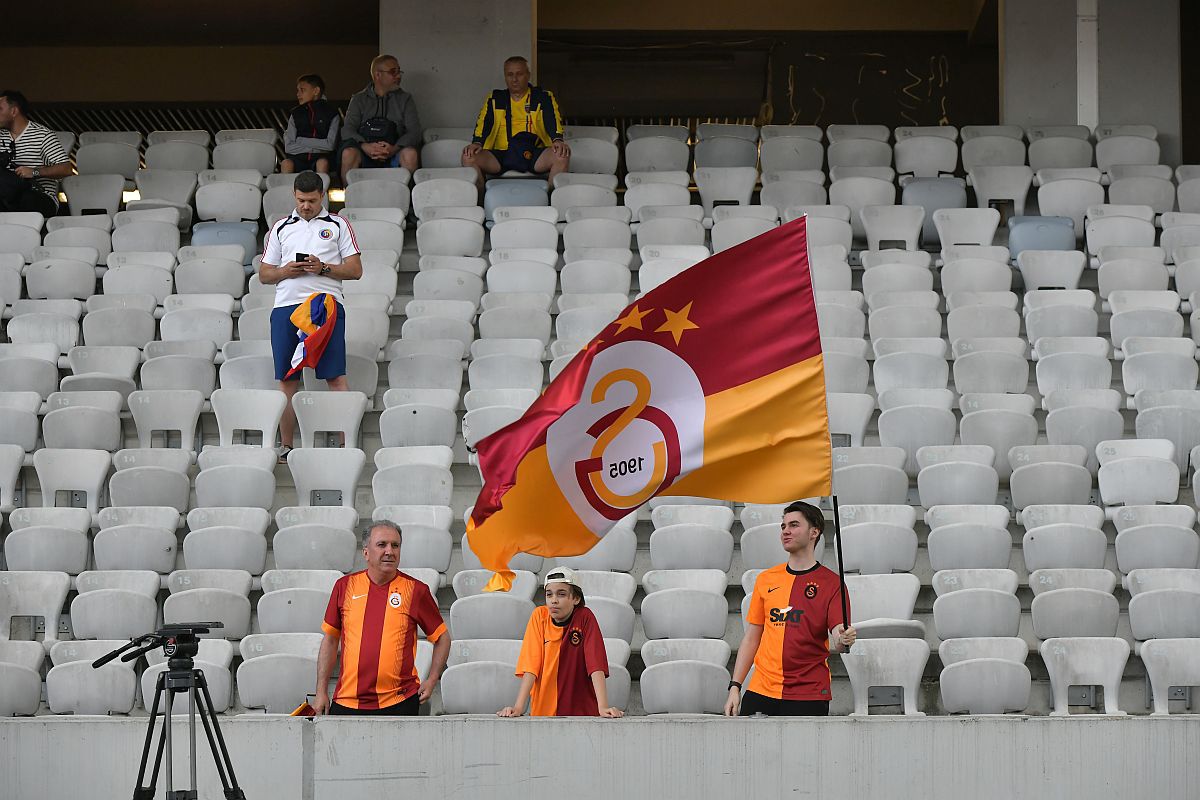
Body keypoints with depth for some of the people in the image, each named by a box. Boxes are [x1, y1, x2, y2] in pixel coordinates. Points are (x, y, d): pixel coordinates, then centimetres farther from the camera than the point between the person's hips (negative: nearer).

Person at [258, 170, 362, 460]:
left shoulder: (338, 225, 11)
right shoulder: (280, 228, 18)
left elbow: (355, 270, 5)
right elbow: (264, 274, 17)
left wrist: (324, 268, -9)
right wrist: (286, 271, -3)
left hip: (325, 305, -3)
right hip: (285, 306, 3)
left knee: (335, 376, -8)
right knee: (287, 378, 3)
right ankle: (286, 445, 9)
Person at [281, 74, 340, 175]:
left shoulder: (331, 113, 7)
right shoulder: (295, 114, 16)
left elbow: (330, 144, -5)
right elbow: (288, 147, 5)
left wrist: (300, 141, -1)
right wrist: (317, 145, -3)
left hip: (322, 156, -2)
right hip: (299, 157, 2)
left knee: (322, 163, -36)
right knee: (286, 163, -31)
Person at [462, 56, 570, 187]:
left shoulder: (543, 97, 15)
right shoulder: (495, 99, 19)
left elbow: (553, 120, 0)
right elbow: (484, 122, 6)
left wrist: (558, 140, -23)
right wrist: (476, 143, -16)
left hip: (534, 155, -1)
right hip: (500, 155, 1)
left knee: (562, 155, -31)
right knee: (468, 157, -24)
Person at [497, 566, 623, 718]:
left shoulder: (585, 618, -4)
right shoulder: (539, 616, 0)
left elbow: (596, 666, -11)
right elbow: (530, 666, -5)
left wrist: (603, 707, -23)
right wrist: (518, 707, -17)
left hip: (582, 711, -2)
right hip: (544, 712, 2)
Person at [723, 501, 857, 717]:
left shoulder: (831, 583, 0)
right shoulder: (766, 579, 12)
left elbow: (837, 639, -7)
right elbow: (751, 638, 15)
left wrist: (844, 640, -31)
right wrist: (735, 687, 8)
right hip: (761, 691, 3)